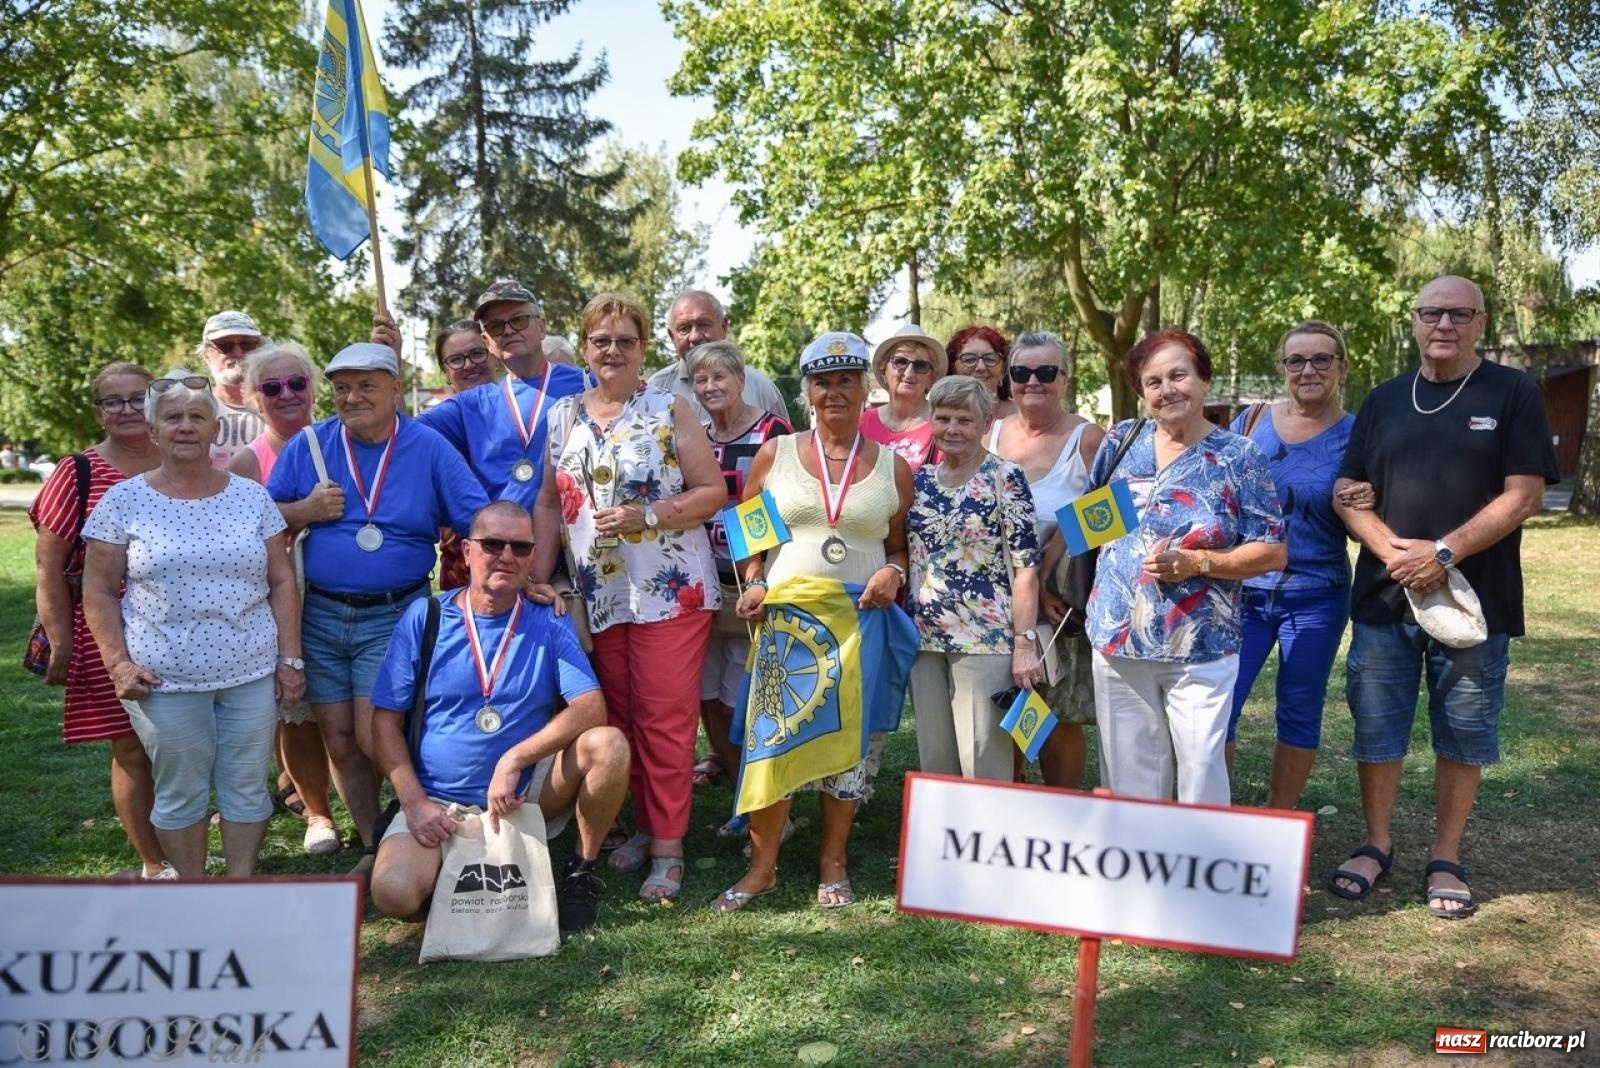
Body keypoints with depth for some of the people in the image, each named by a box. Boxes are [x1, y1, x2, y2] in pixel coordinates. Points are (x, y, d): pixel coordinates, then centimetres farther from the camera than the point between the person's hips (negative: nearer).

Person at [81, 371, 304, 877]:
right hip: (165, 679, -1)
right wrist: (119, 664, -8)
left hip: (252, 672, 2)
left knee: (247, 787, 8)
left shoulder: (252, 496, 5)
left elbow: (281, 582, 6)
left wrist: (291, 658, 1)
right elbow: (98, 593, 2)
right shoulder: (123, 501, 0)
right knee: (180, 792, 8)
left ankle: (241, 884, 23)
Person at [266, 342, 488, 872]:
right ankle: (375, 848, 25)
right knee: (339, 742, 8)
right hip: (321, 614, 3)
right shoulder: (308, 445, 4)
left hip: (393, 615, -3)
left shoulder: (429, 447, -2)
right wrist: (309, 511, -10)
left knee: (376, 738, -10)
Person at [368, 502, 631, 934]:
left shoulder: (550, 625, -2)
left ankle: (581, 870, -2)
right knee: (393, 893, -27)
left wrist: (514, 760, -26)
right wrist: (414, 802, -11)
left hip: (527, 796, 1)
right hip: (439, 804, 0)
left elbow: (591, 708, -15)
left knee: (608, 745, -25)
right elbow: (386, 721, 0)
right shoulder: (424, 618, -2)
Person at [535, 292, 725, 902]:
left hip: (671, 589, -4)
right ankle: (645, 823, 26)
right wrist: (538, 572, 3)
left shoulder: (669, 410, -2)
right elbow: (549, 501, 13)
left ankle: (668, 846, 6)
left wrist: (646, 516, -17)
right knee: (620, 719, 10)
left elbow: (713, 491, -5)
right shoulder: (563, 416, 10)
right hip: (599, 594, 4)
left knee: (665, 720, -3)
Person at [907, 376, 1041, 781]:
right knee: (933, 761, 11)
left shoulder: (1005, 478, -6)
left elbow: (1025, 566, -9)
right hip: (926, 638, 6)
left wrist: (1025, 644, -14)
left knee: (983, 766, -2)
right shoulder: (921, 479, 11)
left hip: (985, 638, -5)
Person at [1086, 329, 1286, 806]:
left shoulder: (1239, 456, -4)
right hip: (1118, 641, 3)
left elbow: (1273, 552, -5)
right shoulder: (1121, 440, 5)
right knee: (1129, 776, 10)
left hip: (1201, 649, -3)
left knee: (1201, 771, -1)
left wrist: (1197, 562, -17)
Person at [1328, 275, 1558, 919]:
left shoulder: (1512, 394, 0)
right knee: (1376, 729, 8)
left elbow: (1524, 496, -8)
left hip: (1475, 601, -2)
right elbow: (1347, 491, 5)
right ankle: (1377, 846, 24)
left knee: (1463, 735, 7)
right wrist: (1392, 550, -12)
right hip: (1384, 598, 3)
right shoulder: (1384, 401, 10)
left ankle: (1446, 860, 20)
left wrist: (1444, 553, -17)